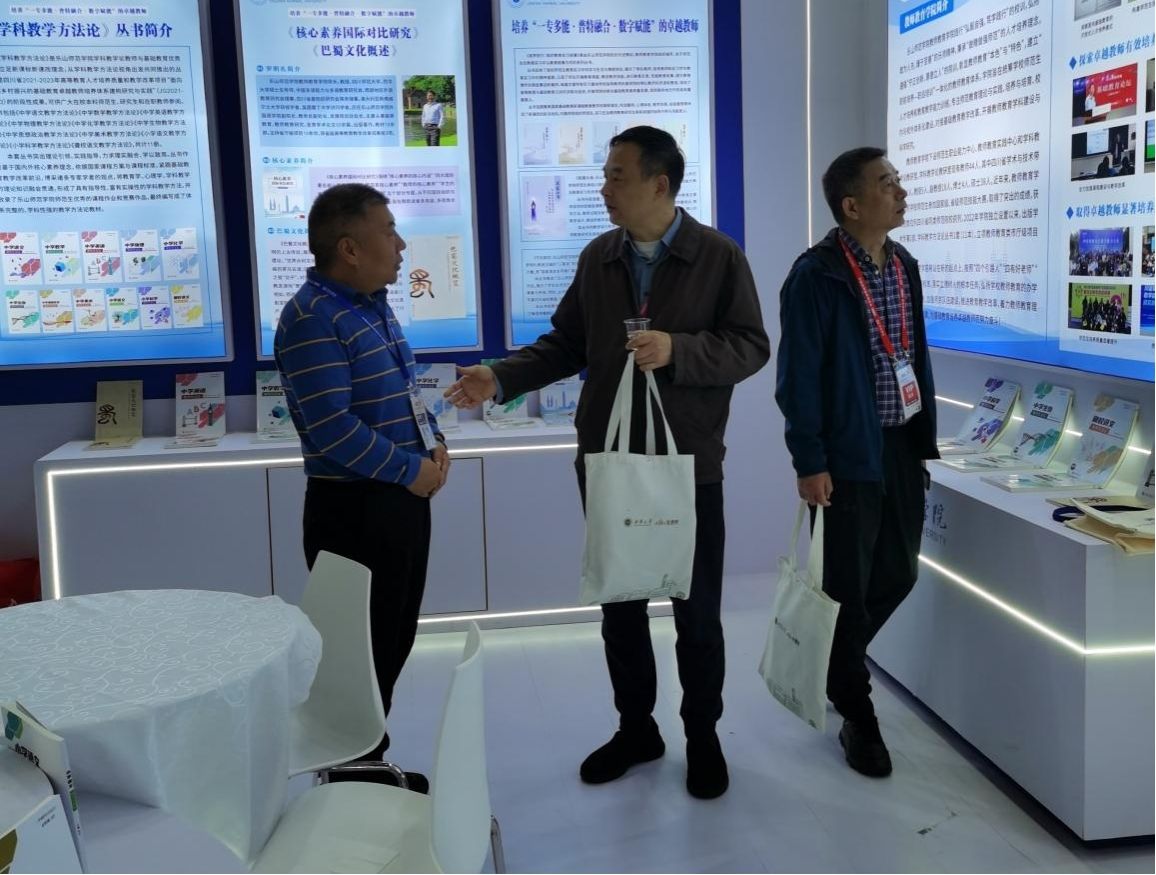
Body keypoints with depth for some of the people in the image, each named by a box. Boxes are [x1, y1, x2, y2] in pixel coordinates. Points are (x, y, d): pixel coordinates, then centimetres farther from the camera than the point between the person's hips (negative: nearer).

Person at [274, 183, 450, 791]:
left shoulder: (374, 305, 12)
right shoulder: (312, 319, -18)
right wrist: (411, 470, -16)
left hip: (402, 500, 9)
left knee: (395, 641, 17)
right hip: (356, 509, -9)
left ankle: (373, 764, 32)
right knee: (363, 649, 2)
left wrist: (434, 443, 3)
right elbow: (333, 431, -24)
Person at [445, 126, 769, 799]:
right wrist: (502, 378, -4)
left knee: (697, 610, 8)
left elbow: (751, 346, -8)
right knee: (619, 603, 14)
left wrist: (678, 350, -22)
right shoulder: (598, 257, 7)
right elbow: (567, 343, 9)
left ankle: (703, 736, 28)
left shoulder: (719, 256, -5)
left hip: (689, 463, -4)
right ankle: (636, 728, 32)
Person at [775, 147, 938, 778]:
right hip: (848, 454, -7)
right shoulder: (816, 275, -14)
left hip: (900, 448, 7)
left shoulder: (905, 266, 9)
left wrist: (924, 441, 13)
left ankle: (834, 664, 39)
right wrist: (809, 461, -16)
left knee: (899, 575, 14)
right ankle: (857, 715, 20)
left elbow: (917, 358, 15)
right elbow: (798, 375, -14)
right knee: (850, 587, 4)